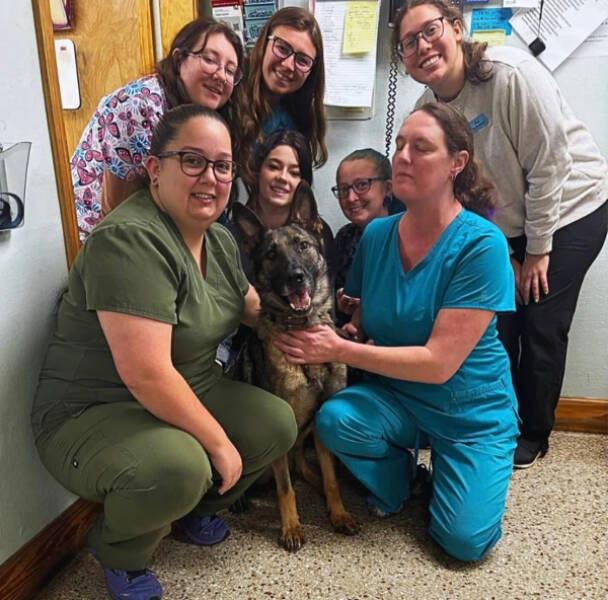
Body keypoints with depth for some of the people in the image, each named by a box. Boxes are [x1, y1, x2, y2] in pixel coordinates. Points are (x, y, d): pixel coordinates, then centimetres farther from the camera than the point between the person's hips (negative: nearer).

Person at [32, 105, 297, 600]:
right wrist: (219, 442, -22)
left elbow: (253, 307, 17)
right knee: (178, 467, -34)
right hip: (90, 414, -8)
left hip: (187, 392, 8)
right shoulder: (130, 239, -26)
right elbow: (146, 374, -32)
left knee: (278, 425, -4)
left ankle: (195, 507, 23)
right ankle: (119, 552, 2)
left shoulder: (220, 241, 3)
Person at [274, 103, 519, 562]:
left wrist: (340, 351, -26)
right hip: (395, 396, 3)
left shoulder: (481, 245, -21)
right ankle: (397, 474, 8)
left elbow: (439, 363, -25)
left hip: (471, 409, -3)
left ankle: (459, 472, 20)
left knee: (465, 540, -15)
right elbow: (360, 320, 8)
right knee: (334, 418, -26)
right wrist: (348, 329, -16)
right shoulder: (377, 235, -6)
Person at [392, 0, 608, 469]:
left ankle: (535, 434, 18)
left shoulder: (511, 73, -24)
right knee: (498, 321, 0)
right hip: (508, 224, 5)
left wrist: (538, 250, -16)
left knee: (542, 324, -4)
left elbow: (549, 163, -21)